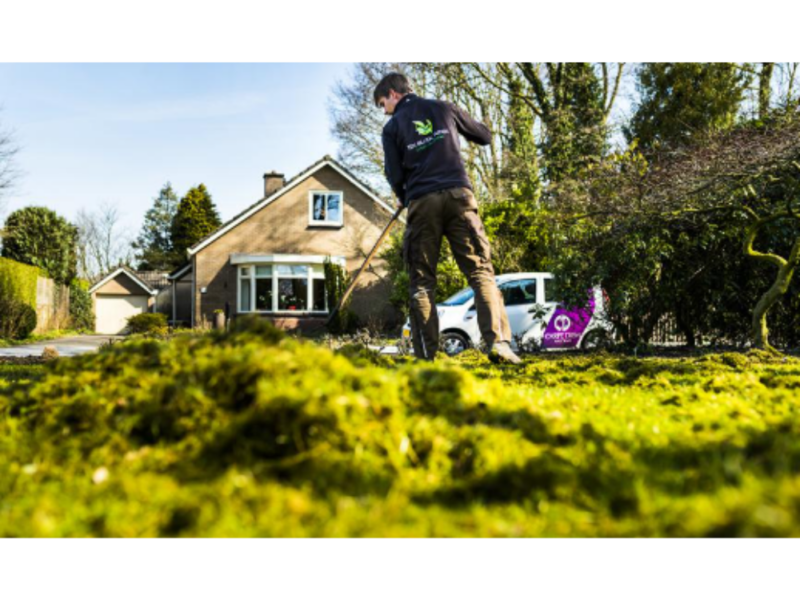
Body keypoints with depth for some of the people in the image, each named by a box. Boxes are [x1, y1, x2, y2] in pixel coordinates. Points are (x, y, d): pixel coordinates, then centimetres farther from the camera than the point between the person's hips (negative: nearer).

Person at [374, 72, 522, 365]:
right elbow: (485, 136, 23)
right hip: (458, 194, 1)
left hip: (421, 203, -1)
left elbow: (394, 175, 3)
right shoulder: (444, 109, 16)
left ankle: (426, 354, -1)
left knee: (422, 282, 5)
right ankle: (497, 341, -17)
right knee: (480, 271, -2)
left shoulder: (392, 127, 10)